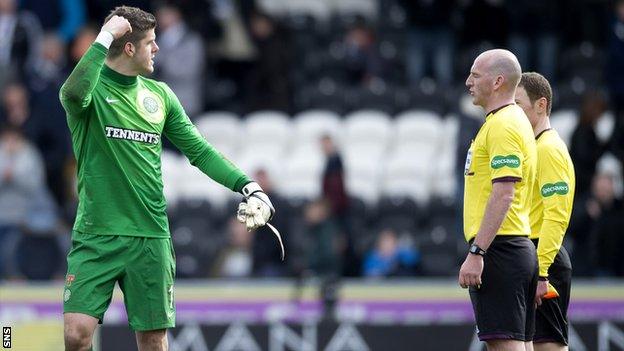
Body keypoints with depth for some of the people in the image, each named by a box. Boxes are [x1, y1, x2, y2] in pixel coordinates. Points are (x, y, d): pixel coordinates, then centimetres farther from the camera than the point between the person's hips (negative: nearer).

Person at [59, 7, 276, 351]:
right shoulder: (91, 90, -4)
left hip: (150, 237, 4)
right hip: (96, 236, -4)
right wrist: (104, 38, -23)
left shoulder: (160, 95, 12)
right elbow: (74, 93, -30)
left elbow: (199, 150, 16)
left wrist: (246, 186, 4)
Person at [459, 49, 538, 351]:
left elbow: (504, 193, -21)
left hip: (499, 248, -11)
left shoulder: (503, 125, -12)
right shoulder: (513, 121, 20)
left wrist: (476, 253, -23)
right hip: (520, 251, 11)